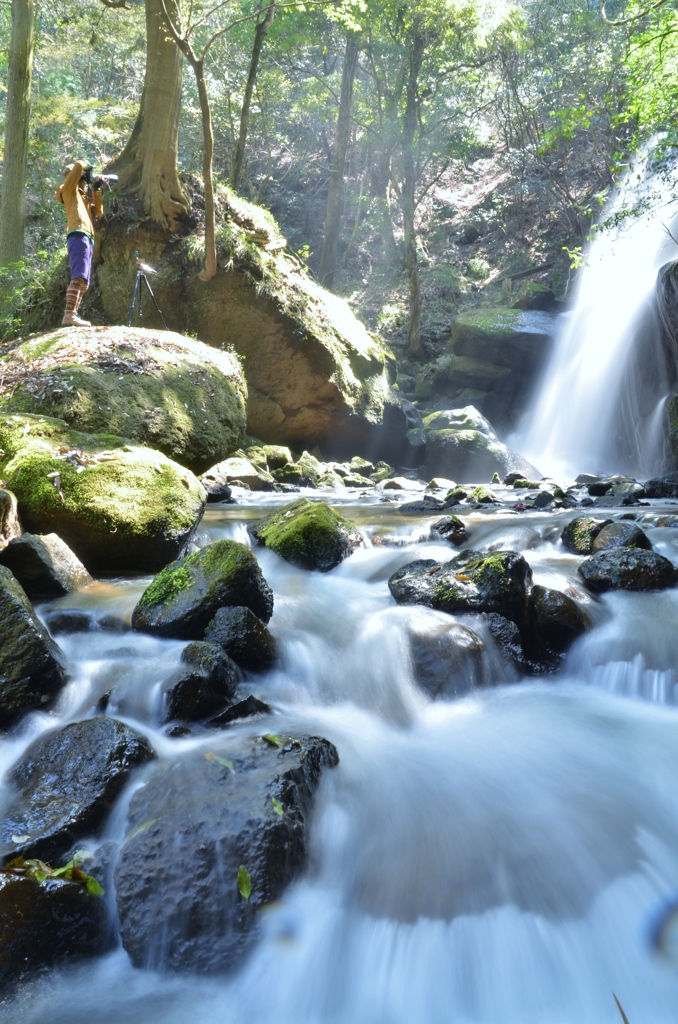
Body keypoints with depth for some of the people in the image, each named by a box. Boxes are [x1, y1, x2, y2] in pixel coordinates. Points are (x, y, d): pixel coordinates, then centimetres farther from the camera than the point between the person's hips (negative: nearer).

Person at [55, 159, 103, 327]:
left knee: (84, 282, 4)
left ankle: (73, 315, 1)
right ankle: (69, 315, -32)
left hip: (87, 239, 9)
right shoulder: (69, 189, 9)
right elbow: (78, 166, -5)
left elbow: (98, 212, 26)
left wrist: (96, 190, 23)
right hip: (78, 236, -9)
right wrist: (86, 165, 16)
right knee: (78, 277, -23)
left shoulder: (83, 195, 32)